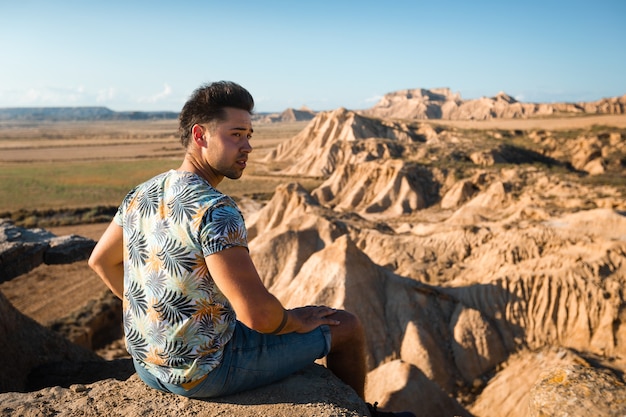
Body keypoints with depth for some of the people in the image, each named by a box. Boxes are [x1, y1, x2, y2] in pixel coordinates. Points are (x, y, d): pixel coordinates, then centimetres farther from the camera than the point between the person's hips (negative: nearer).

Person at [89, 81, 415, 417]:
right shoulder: (215, 210, -28)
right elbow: (257, 313, -32)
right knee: (346, 326, 5)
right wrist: (297, 322, -10)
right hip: (203, 372, -8)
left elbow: (100, 261, 11)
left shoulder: (141, 194, -2)